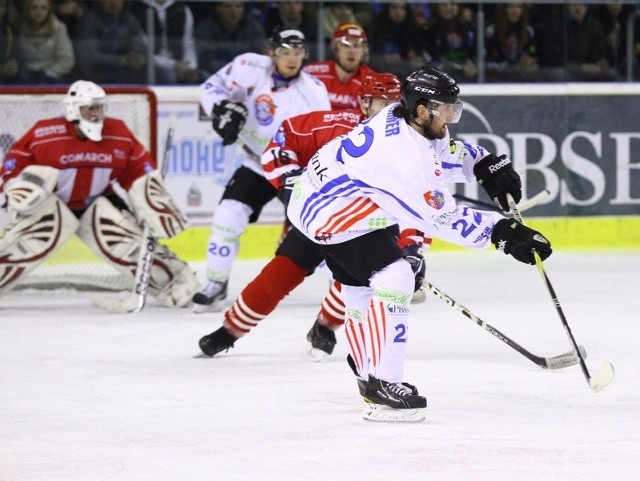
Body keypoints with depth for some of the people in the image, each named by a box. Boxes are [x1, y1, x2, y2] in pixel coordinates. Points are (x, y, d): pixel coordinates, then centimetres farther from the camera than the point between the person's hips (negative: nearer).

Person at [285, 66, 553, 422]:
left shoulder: (403, 119, -2)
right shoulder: (404, 152, -30)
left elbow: (449, 152, 17)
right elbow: (444, 218, -26)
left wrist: (487, 165, 0)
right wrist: (502, 233, -26)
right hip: (331, 213, -11)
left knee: (361, 285, 22)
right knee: (393, 279, -18)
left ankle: (369, 377, 38)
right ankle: (382, 387, -17)